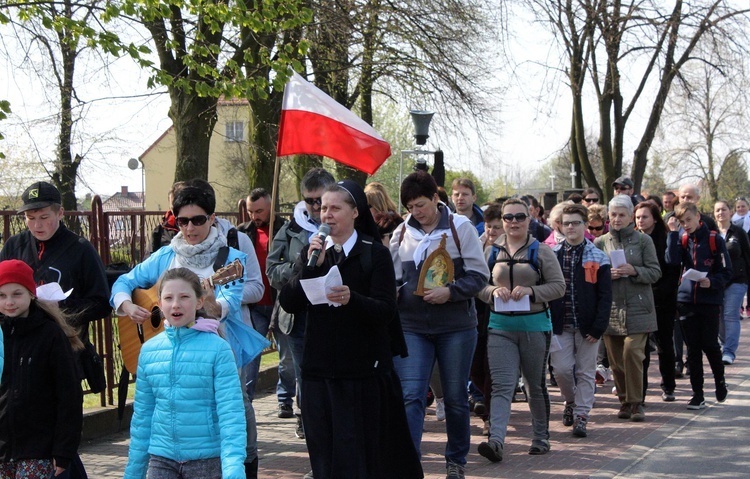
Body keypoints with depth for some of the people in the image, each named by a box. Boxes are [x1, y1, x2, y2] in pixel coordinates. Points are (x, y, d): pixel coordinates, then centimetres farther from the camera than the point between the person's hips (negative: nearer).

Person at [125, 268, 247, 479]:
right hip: (161, 458, 3)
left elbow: (230, 412, -13)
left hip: (206, 458, -3)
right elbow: (142, 414, 10)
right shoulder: (149, 350, 3)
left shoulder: (217, 348, -9)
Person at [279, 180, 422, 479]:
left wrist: (352, 299, -32)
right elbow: (288, 304, -1)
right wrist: (311, 266, -14)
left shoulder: (374, 253, -3)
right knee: (323, 449, 6)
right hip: (319, 367, 4)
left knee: (360, 450, -2)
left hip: (363, 368, -4)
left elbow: (386, 311, -13)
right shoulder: (312, 252, 10)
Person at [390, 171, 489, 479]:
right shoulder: (402, 233, 4)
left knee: (455, 397, 10)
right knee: (411, 396, -9)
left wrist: (450, 292, -19)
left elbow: (479, 275, -5)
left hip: (456, 326, -1)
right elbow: (393, 277, 14)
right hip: (412, 327, 2)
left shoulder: (460, 227, -4)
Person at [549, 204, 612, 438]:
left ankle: (581, 416, 9)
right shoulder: (551, 255, 5)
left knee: (585, 372, 2)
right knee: (561, 368, -3)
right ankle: (570, 402, 24)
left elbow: (605, 296, -2)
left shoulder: (598, 258, 0)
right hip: (560, 325, 1)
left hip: (587, 326, -1)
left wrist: (598, 327, -10)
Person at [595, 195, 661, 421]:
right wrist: (607, 275, -11)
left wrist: (633, 271, -16)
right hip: (610, 309, 2)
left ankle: (636, 403, -3)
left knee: (632, 353, -13)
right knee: (615, 359, 4)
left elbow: (655, 272, 0)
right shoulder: (600, 243, 9)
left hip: (637, 308, -2)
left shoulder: (643, 240, 4)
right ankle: (624, 401, 18)